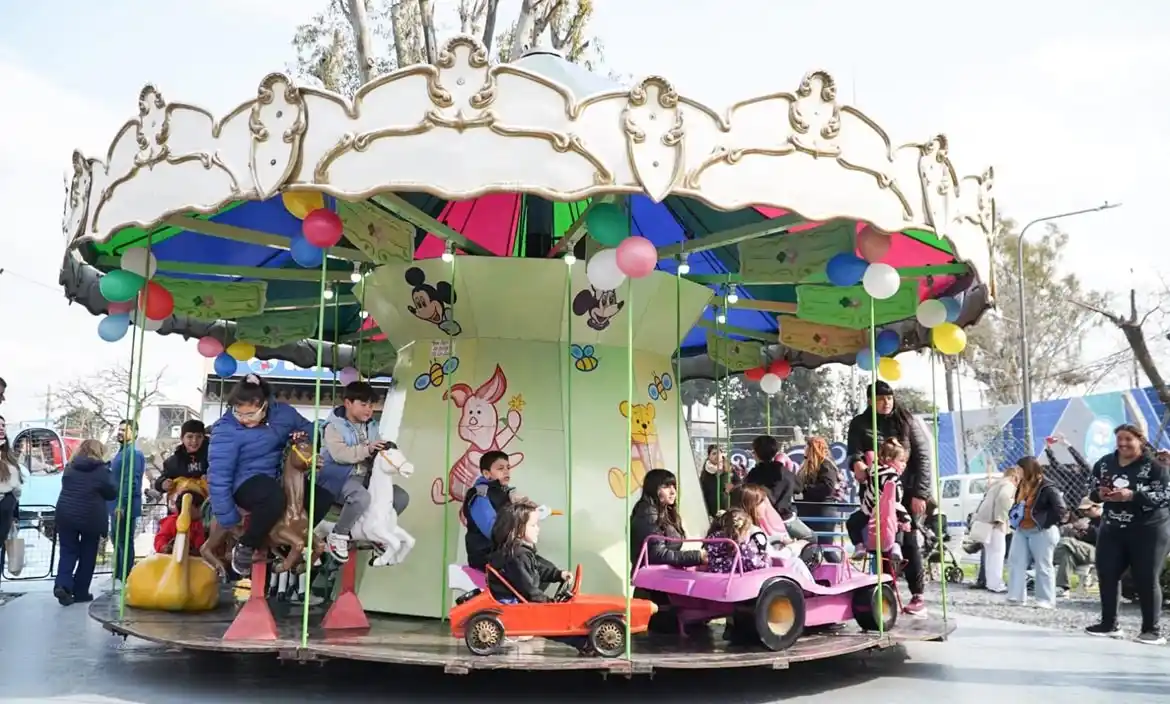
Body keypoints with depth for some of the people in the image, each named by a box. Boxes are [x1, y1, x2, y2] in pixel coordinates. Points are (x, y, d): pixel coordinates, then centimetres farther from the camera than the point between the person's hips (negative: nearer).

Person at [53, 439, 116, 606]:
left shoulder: (70, 468, 7)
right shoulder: (102, 470, -6)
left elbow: (66, 489, 19)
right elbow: (112, 494, 1)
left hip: (66, 515, 3)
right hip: (91, 517, -3)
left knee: (67, 551, 10)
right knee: (87, 555, 9)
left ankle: (62, 584, -11)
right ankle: (80, 592, 12)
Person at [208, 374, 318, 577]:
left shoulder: (282, 413, -6)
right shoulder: (226, 430, -20)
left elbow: (308, 427, 14)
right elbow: (219, 477, -20)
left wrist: (303, 435, -12)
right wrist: (229, 520, -18)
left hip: (280, 477, 6)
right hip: (247, 483, -6)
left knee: (324, 498, -11)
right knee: (275, 497, -39)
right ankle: (245, 547, -13)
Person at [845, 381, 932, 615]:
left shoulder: (907, 421, 4)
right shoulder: (859, 424, 7)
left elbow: (922, 457, -1)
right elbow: (853, 449, -7)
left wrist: (920, 493, -9)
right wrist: (856, 461, -33)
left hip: (906, 492, -1)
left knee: (908, 542, -2)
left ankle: (918, 595, 5)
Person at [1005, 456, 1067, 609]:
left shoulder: (1047, 487, -15)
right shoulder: (1023, 485, 10)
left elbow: (1061, 510, -18)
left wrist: (1044, 522, -16)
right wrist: (1013, 517, 8)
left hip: (1041, 532, -8)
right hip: (1021, 531, 8)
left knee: (1043, 566, 0)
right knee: (1015, 563, 5)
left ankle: (1046, 600, 7)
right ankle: (1016, 596, 11)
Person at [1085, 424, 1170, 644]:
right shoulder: (1104, 463, 5)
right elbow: (1092, 492, 12)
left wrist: (1132, 495, -27)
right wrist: (1100, 494, -12)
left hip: (1149, 531, -5)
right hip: (1112, 530, 5)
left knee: (1146, 580, -1)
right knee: (1106, 575, 6)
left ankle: (1151, 629, 10)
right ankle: (1109, 624, 18)